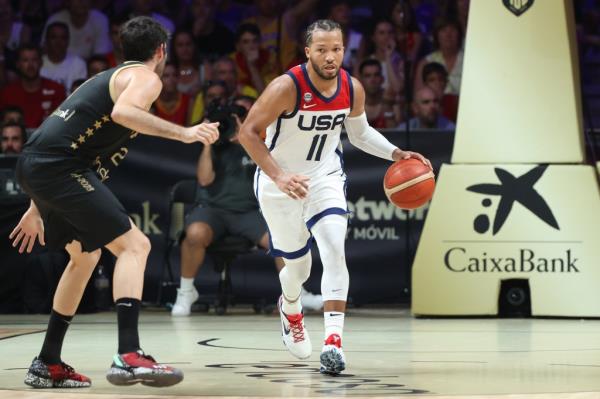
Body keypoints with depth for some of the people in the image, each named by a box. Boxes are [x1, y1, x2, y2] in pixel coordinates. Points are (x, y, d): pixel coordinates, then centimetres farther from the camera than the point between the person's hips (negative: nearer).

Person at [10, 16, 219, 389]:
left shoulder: (108, 77, 30)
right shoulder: (146, 77, 2)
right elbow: (123, 112, -22)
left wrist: (37, 209, 35)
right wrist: (184, 133, -24)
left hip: (34, 163, 9)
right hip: (60, 166, -9)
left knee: (85, 256, 25)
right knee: (133, 244, -11)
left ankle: (47, 364, 27)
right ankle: (129, 355, -26)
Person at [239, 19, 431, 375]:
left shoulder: (353, 89, -10)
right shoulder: (287, 87, -26)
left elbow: (360, 133, 9)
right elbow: (248, 132, -22)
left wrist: (397, 153, -6)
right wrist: (279, 177, -32)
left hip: (325, 178, 3)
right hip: (280, 184, -2)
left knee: (335, 250, -21)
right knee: (299, 265, 10)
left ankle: (334, 342, -25)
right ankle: (290, 309, 47)